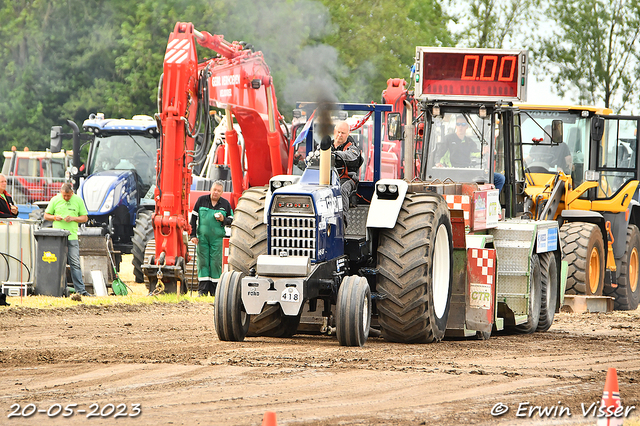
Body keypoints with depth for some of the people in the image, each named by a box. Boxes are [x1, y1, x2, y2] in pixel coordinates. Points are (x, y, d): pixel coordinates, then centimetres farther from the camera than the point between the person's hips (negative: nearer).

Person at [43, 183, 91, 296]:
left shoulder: (78, 200, 7)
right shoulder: (55, 200, 6)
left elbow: (85, 218, 10)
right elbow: (46, 215, 13)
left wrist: (73, 218, -8)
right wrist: (55, 217, -8)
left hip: (72, 236, 0)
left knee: (75, 264, -5)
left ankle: (80, 290, -5)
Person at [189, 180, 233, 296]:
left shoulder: (225, 204, 5)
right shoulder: (201, 200, 2)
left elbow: (231, 220, 13)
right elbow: (194, 217, 5)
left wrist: (223, 219, -11)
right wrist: (193, 235, -1)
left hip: (217, 238, 0)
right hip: (202, 236, 0)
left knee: (216, 262, -3)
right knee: (203, 262, -3)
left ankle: (215, 289, 3)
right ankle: (203, 289, -1)